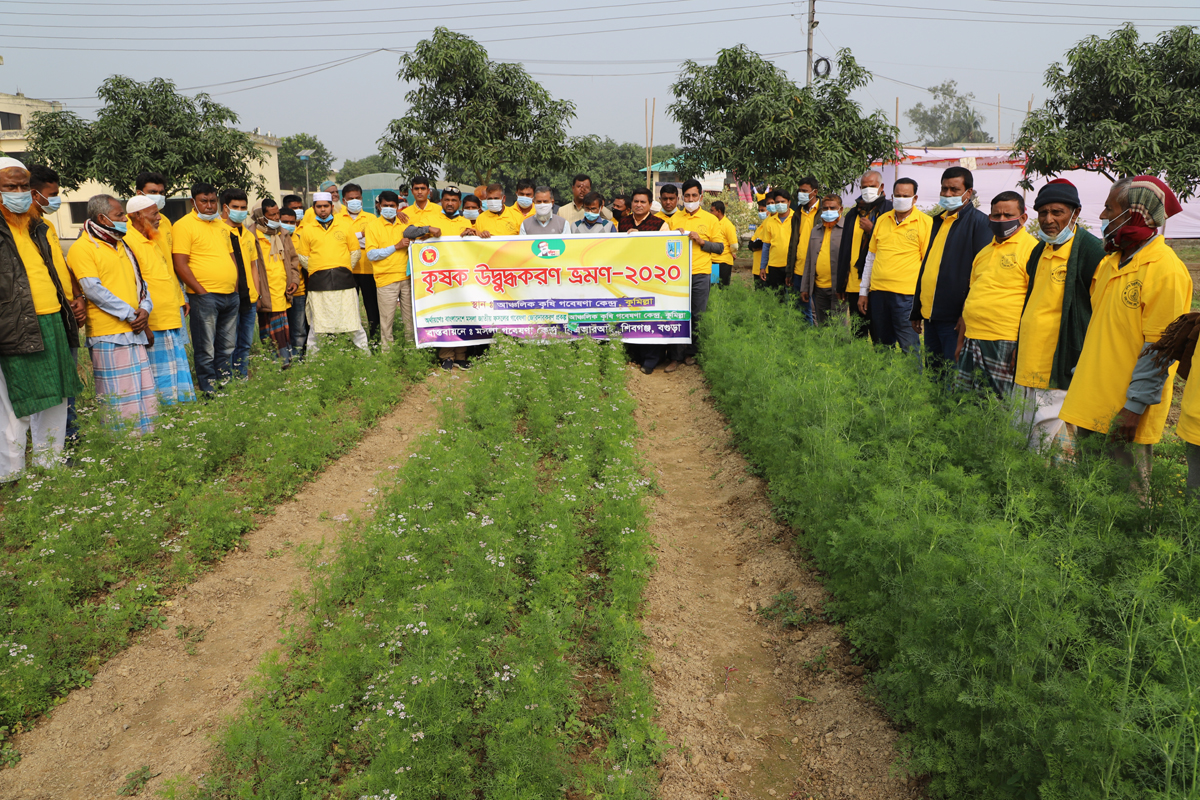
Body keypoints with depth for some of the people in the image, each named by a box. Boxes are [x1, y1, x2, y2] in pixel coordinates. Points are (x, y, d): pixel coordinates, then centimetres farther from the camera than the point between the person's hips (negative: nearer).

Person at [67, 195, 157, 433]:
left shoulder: (120, 245, 20)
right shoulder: (82, 248, -6)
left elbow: (138, 280, 19)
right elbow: (94, 290, -14)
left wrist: (144, 309, -1)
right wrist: (131, 315, -14)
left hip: (135, 332, 8)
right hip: (108, 334, -8)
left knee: (144, 393, 9)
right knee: (119, 397, -5)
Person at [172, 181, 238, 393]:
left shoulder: (221, 225, 18)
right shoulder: (184, 225, -5)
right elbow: (180, 264, -11)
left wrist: (235, 286, 12)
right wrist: (200, 290, -14)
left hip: (231, 295, 7)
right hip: (205, 296, -7)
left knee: (227, 346, 13)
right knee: (206, 349, -2)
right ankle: (208, 389, 5)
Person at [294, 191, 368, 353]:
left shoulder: (345, 225, 9)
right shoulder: (307, 229, 9)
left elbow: (355, 251, 12)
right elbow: (303, 256, 13)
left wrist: (344, 268, 5)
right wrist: (316, 270, 3)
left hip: (343, 280, 0)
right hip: (318, 283, 0)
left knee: (353, 321, 0)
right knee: (316, 324, 1)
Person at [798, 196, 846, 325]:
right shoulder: (816, 231, 17)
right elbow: (809, 260, 19)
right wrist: (804, 288, 15)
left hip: (838, 288, -6)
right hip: (819, 287, 6)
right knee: (822, 326, 11)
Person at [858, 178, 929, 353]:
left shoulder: (925, 222, -2)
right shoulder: (882, 220, 13)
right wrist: (863, 291, 15)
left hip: (905, 294, -5)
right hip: (878, 291, 5)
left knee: (909, 347, -5)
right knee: (882, 344, 13)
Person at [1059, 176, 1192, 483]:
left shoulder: (1166, 270, -15)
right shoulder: (1111, 262, 12)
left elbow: (1159, 350, -18)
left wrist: (1135, 406, -19)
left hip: (1127, 411, -8)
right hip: (1093, 405, 8)